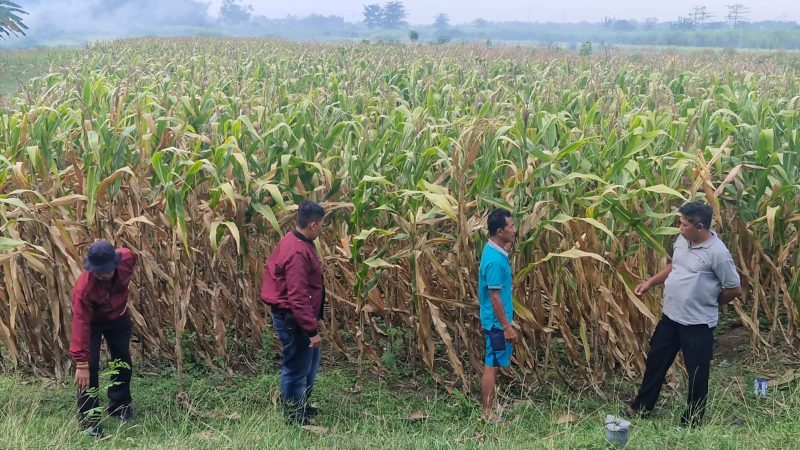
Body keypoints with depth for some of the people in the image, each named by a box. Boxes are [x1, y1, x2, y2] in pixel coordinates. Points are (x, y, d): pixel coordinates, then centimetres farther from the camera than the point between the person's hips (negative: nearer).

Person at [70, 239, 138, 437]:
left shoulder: (127, 258, -31)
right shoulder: (84, 287, -42)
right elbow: (81, 324, -40)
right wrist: (81, 363, -41)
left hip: (118, 315, 5)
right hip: (92, 320, -5)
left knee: (123, 361, 14)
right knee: (90, 367, -13)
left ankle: (120, 406, 33)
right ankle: (88, 419, -2)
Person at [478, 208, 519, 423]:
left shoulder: (494, 250, 5)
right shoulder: (495, 261, -24)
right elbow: (494, 297, -23)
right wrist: (507, 326, -19)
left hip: (496, 321, 10)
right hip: (497, 323, -10)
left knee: (493, 365, 16)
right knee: (491, 366, -1)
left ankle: (490, 408, 26)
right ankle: (488, 414, 7)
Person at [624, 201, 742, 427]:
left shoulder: (718, 253, -22)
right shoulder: (682, 240, 0)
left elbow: (735, 289, -13)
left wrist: (709, 302, 0)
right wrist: (650, 282, 7)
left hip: (698, 324, -7)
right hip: (670, 317, 7)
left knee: (697, 373, 8)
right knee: (655, 361, 19)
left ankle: (691, 421, 25)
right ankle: (640, 406, 37)